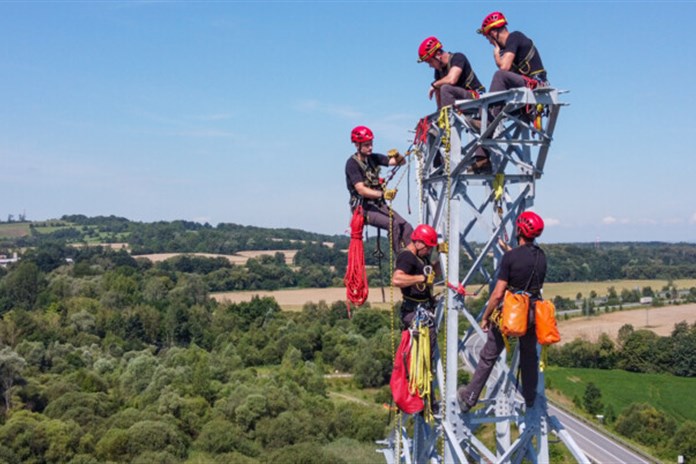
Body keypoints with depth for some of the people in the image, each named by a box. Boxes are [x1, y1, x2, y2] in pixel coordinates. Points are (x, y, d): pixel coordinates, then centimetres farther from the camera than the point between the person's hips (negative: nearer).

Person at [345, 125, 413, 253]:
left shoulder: (373, 158, 8)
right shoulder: (352, 164, -11)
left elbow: (402, 161, 9)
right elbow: (361, 190, -23)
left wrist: (397, 156, -16)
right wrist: (383, 194, -36)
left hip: (379, 204, 7)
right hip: (364, 208, -7)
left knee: (406, 227, -12)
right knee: (393, 224, -27)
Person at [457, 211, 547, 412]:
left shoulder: (510, 257, -17)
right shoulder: (541, 256, 0)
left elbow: (498, 294, -18)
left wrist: (485, 317, -5)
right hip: (532, 313, 4)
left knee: (488, 357, 7)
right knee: (529, 355, 23)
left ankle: (469, 398, 16)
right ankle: (529, 398, 36)